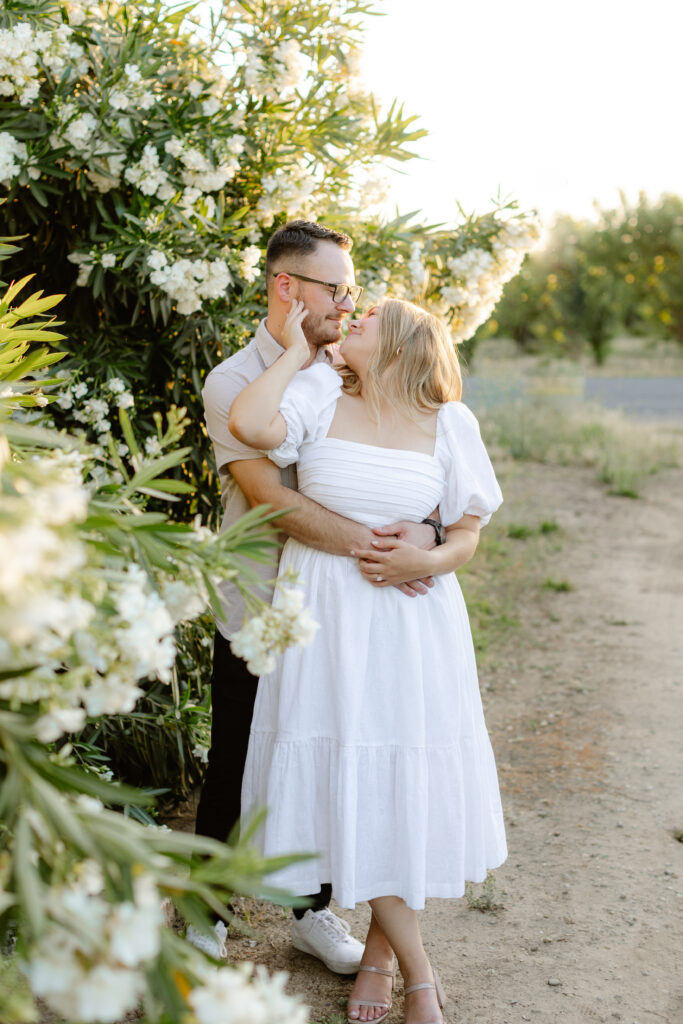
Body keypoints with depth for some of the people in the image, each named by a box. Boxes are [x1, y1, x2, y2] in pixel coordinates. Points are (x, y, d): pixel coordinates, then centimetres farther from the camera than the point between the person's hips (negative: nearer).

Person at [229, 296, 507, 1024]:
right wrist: (295, 352, -9)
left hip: (413, 621, 1)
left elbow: (467, 533, 6)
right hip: (326, 617, -1)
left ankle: (380, 946, 32)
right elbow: (249, 423, -22)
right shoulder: (320, 396, -2)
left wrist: (426, 563, -14)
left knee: (409, 781, 5)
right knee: (347, 786, 0)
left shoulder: (448, 424, 1)